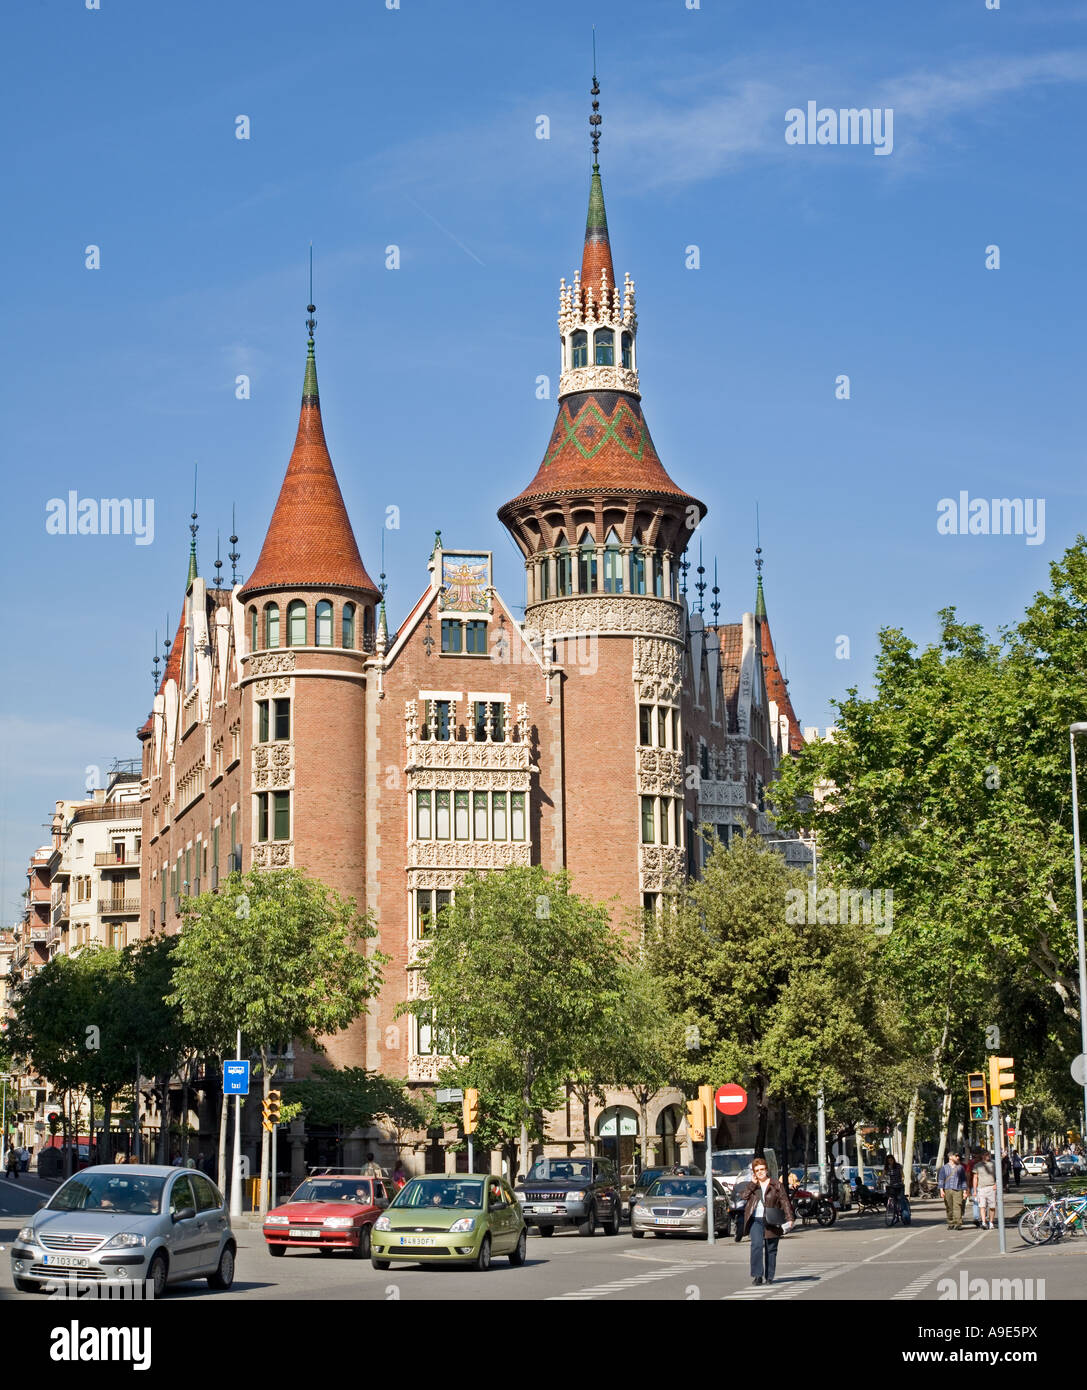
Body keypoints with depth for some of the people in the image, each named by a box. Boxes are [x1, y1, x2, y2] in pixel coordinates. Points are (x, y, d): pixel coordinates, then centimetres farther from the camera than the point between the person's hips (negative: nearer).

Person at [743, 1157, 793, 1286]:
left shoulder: (776, 1184, 6)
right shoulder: (752, 1185, 13)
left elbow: (784, 1201, 1)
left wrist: (789, 1218, -8)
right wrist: (753, 1184, -5)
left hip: (771, 1222, -1)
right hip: (755, 1221, 1)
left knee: (771, 1249, 3)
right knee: (756, 1246, -16)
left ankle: (769, 1277, 13)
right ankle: (757, 1275, -16)